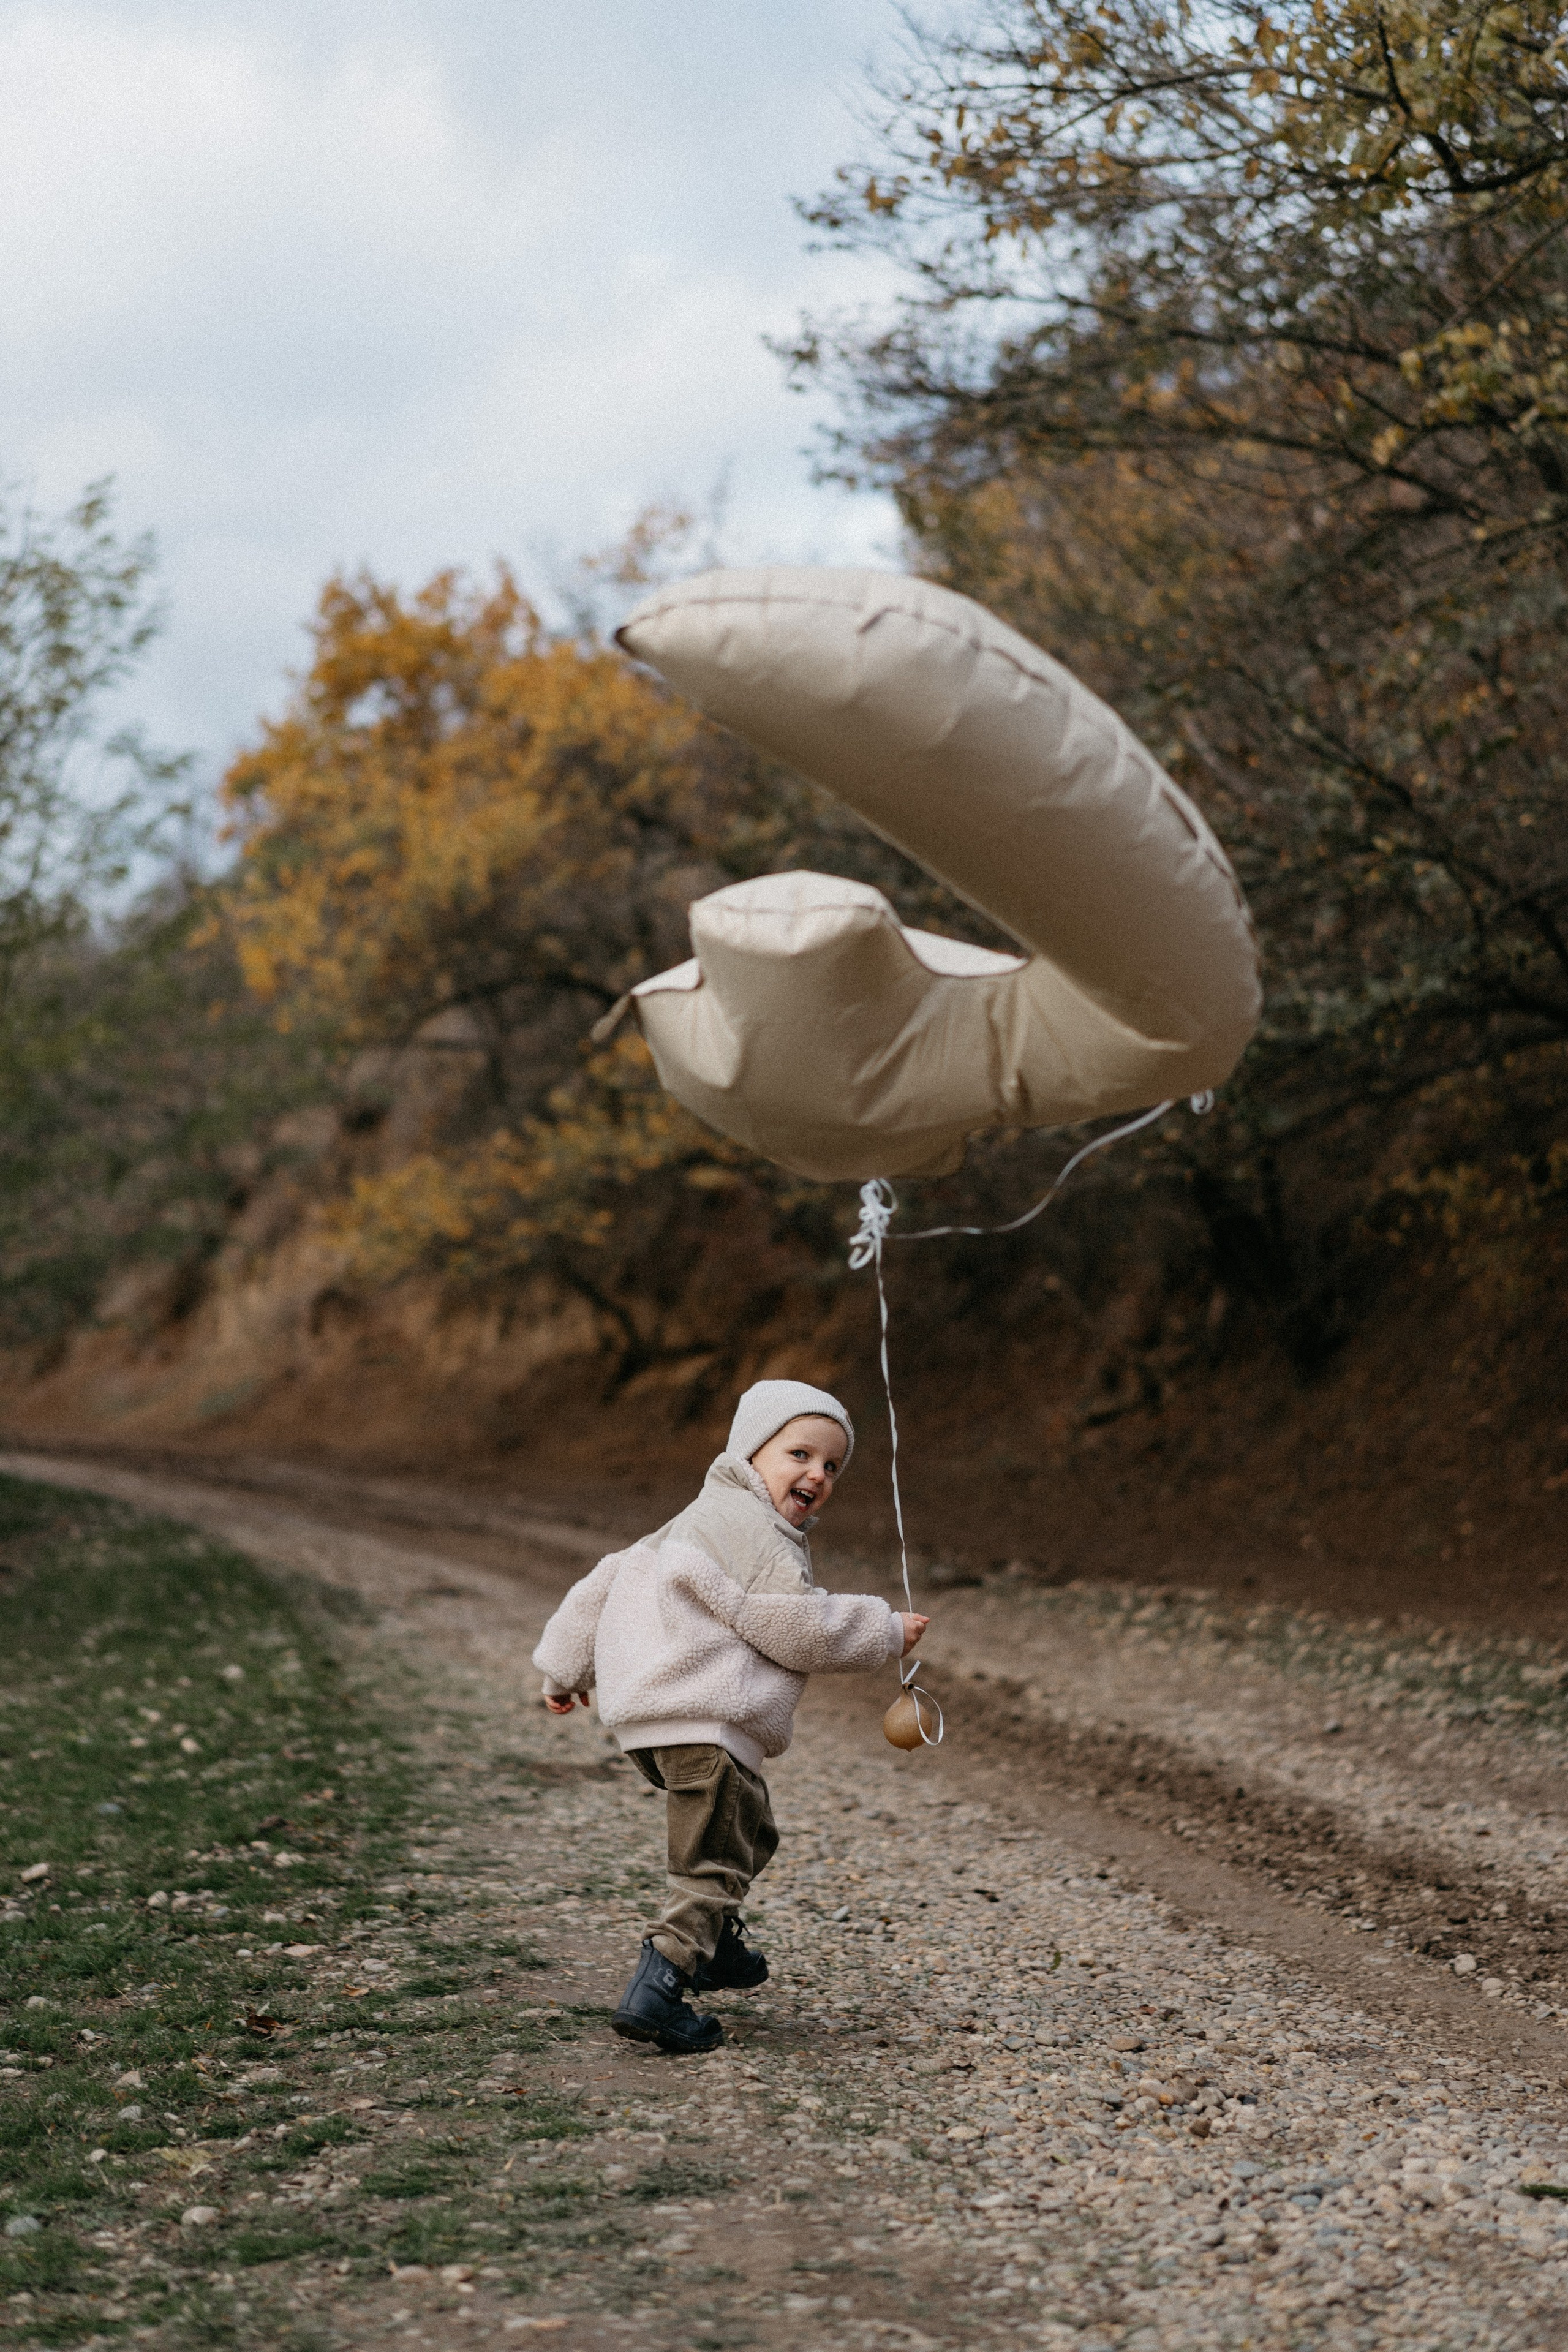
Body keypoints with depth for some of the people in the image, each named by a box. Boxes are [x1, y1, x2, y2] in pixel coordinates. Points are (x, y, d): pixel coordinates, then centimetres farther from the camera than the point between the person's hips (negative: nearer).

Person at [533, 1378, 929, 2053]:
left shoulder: (699, 1520, 25)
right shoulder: (752, 1527, -8)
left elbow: (609, 1579, 26)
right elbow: (800, 1628, -14)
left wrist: (568, 1668, 34)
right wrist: (886, 1634, -1)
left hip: (652, 1718, 11)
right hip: (702, 1722, -11)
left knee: (748, 1835, 29)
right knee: (714, 1863, -9)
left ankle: (714, 1948, 44)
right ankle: (658, 1987, -19)